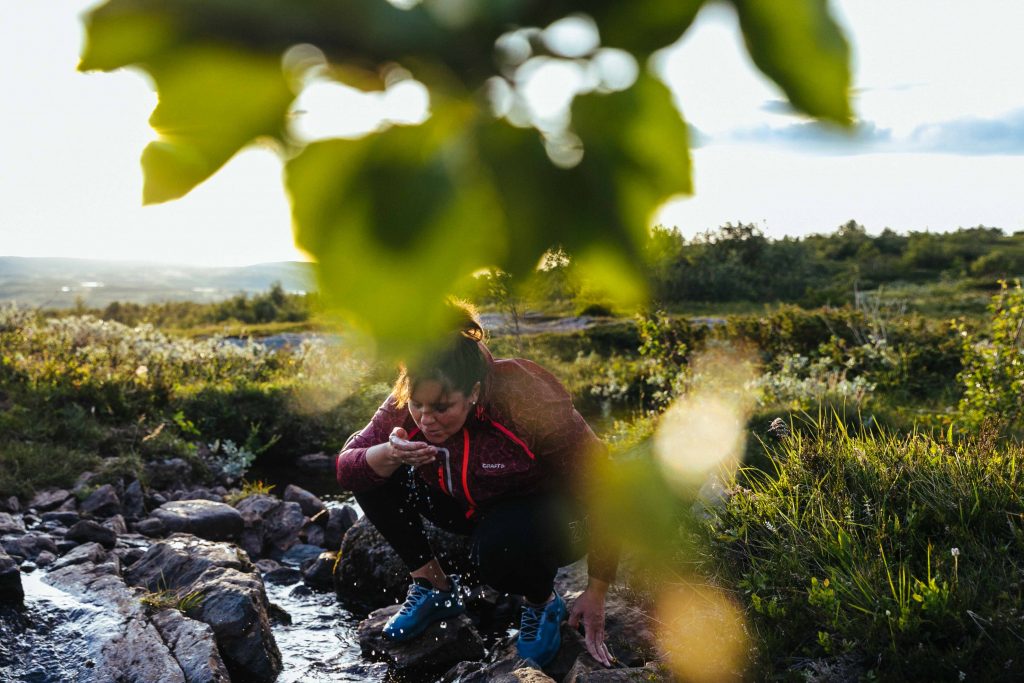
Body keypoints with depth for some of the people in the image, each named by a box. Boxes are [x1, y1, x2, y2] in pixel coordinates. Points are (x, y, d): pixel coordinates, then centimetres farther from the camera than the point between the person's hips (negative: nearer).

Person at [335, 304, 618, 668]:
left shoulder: (530, 405, -34)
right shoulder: (407, 405, -20)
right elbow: (345, 467, -14)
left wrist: (596, 594, -19)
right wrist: (388, 454, -38)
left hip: (553, 512, -5)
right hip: (477, 508, 5)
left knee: (499, 546, -39)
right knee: (372, 471, -13)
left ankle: (544, 604, -3)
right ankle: (435, 587, 2)